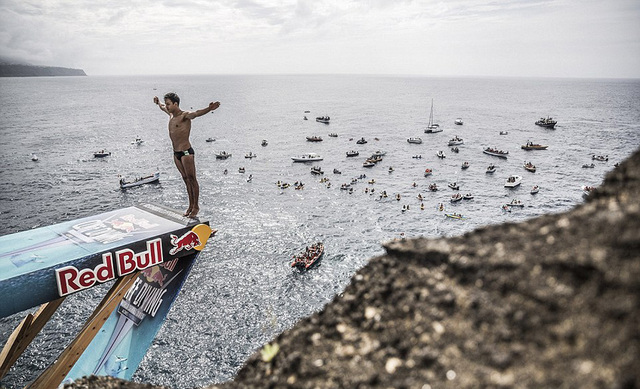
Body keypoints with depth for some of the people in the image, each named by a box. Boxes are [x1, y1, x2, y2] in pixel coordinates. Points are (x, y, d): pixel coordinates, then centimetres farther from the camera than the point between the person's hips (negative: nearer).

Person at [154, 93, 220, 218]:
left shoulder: (185, 115, -15)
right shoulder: (171, 114, 11)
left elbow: (196, 113, -38)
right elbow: (163, 108, 36)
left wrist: (209, 109, -56)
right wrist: (158, 103, 52)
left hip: (186, 152, -9)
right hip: (176, 153, 9)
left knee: (192, 179, -1)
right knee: (186, 179, 13)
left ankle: (196, 206, 7)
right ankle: (191, 205, 20)